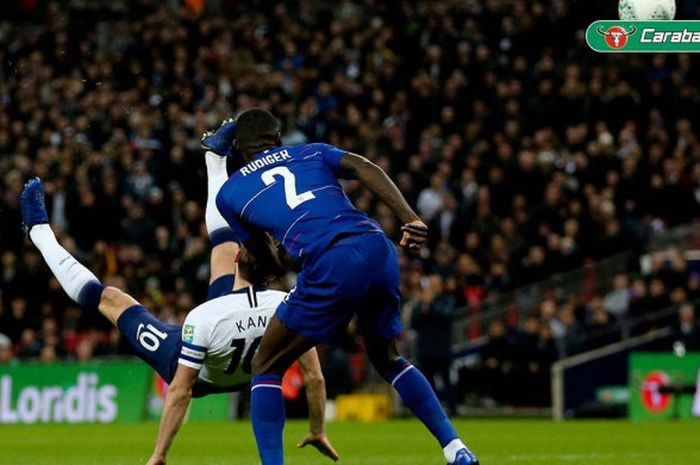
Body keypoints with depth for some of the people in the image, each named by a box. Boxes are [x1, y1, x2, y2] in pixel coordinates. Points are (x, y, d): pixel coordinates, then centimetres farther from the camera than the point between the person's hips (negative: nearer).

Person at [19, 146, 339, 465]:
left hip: (194, 374, -4)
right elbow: (314, 378, -24)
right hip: (245, 377, 4)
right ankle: (215, 160, 39)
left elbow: (179, 391, -34)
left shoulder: (203, 319, -43)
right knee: (223, 245, 15)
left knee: (110, 298, 12)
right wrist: (317, 433, -6)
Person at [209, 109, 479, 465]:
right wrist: (411, 221, -3)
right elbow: (366, 168, 8)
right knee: (387, 359, 29)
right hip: (378, 249, 4)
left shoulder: (230, 192, 21)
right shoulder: (311, 153, 27)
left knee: (266, 368, 15)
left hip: (329, 266, -4)